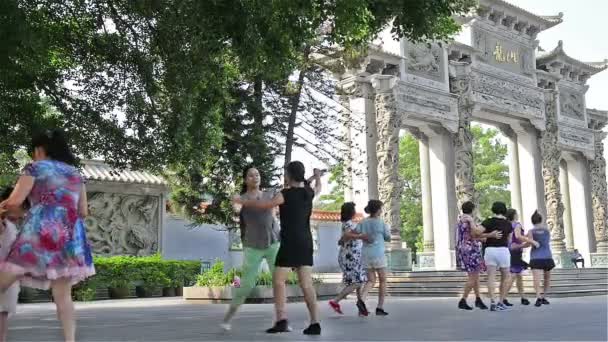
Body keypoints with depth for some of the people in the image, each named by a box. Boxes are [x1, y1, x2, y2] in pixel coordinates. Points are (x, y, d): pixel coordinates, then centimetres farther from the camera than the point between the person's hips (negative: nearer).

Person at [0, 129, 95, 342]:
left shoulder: (36, 167, 6)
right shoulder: (75, 173, 21)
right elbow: (83, 212, 19)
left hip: (42, 232, -5)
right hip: (70, 235, 5)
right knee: (63, 295, 6)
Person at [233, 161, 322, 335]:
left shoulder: (285, 194, -10)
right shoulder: (309, 193, 10)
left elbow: (263, 204, -15)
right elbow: (318, 189, 35)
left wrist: (242, 201, -2)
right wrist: (317, 176, 55)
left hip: (290, 244, -6)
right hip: (305, 244, 7)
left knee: (278, 280, -2)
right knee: (306, 283, 3)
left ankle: (281, 321, -13)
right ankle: (315, 323, -5)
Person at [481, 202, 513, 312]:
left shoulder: (489, 221, -2)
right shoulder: (508, 224, 6)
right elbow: (509, 240, 16)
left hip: (490, 250, -1)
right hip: (503, 251, 1)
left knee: (491, 277, -4)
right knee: (506, 277, 16)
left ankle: (492, 302, -18)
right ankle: (500, 302, 13)